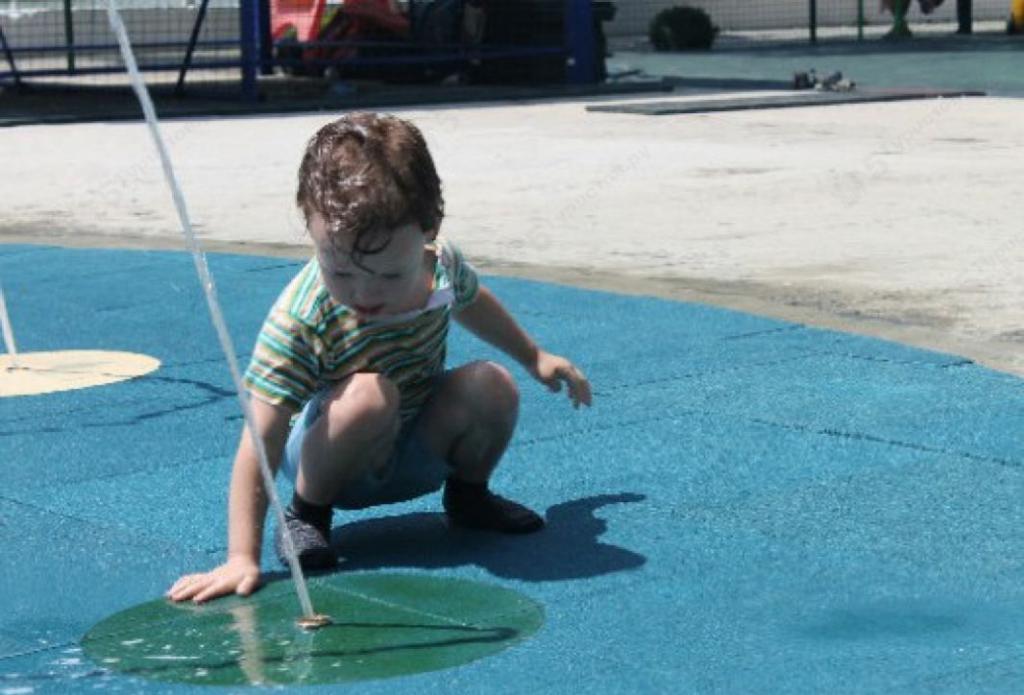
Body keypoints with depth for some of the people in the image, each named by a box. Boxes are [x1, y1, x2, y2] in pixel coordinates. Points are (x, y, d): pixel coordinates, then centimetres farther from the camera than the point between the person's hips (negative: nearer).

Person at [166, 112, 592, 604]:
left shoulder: (442, 264, -16)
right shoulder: (299, 321, -33)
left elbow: (471, 301, 13)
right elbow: (261, 443, -34)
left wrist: (535, 357, 26)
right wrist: (242, 556, -39)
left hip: (420, 452, 5)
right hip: (328, 451, -5)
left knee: (493, 388, -20)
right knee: (370, 396, -35)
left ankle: (468, 494, 10)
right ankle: (307, 514, -10)